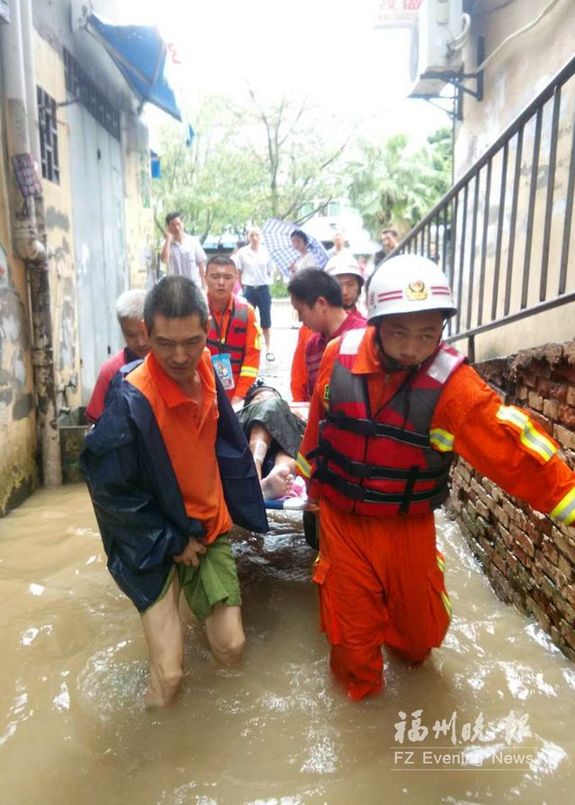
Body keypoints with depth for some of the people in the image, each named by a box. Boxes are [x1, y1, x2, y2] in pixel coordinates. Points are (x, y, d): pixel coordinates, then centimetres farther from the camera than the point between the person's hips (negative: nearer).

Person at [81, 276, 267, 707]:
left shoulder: (206, 371, -8)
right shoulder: (131, 403, -27)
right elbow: (110, 491, -18)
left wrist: (235, 507, 10)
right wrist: (172, 542, -13)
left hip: (209, 527, 5)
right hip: (155, 542, -4)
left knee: (232, 647, 4)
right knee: (169, 674, -7)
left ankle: (200, 604, 36)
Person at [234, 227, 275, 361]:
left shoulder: (266, 252, 0)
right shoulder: (242, 252, -1)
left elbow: (271, 271, 9)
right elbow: (238, 272, 5)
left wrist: (266, 279, -2)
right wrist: (243, 286, 3)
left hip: (264, 288, 1)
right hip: (249, 289, 0)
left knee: (266, 320, 6)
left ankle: (268, 349, 15)